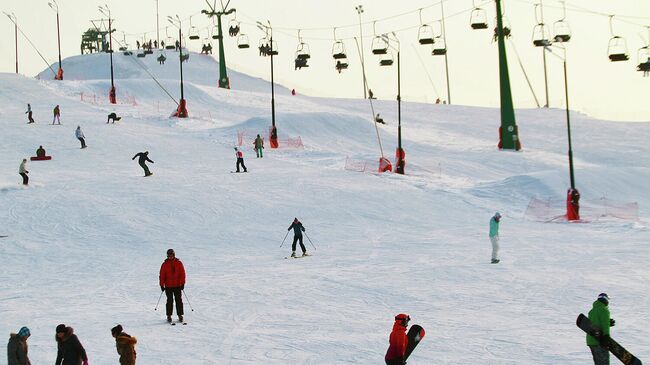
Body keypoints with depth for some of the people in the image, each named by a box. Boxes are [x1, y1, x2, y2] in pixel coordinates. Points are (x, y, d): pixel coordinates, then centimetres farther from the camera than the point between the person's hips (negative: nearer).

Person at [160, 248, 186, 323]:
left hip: (177, 286, 1)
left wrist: (182, 283, -2)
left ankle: (180, 315, 7)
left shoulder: (179, 263, 2)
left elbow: (182, 273, 3)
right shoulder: (165, 264, 1)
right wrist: (162, 285, -1)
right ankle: (169, 316, 7)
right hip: (168, 286, -1)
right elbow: (162, 275, 3)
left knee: (179, 300, 1)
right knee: (170, 301, 0)